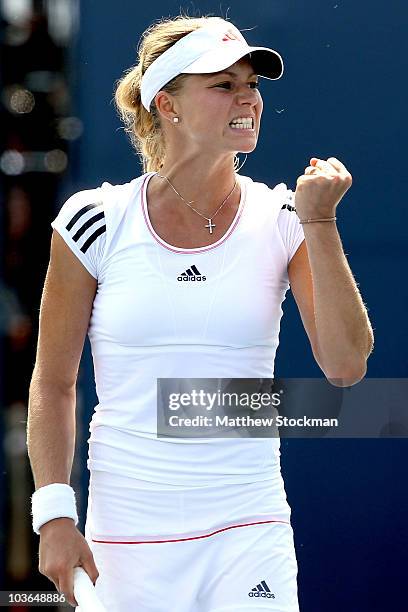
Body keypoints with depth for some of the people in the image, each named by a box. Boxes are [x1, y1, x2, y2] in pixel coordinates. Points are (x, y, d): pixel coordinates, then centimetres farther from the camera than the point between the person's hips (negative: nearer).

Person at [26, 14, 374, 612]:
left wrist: (319, 223, -12)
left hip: (248, 529, 0)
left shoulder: (280, 220, 1)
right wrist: (54, 512, -4)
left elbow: (345, 365, -7)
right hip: (128, 531, 0)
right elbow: (53, 383, 5)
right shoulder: (96, 222, -1)